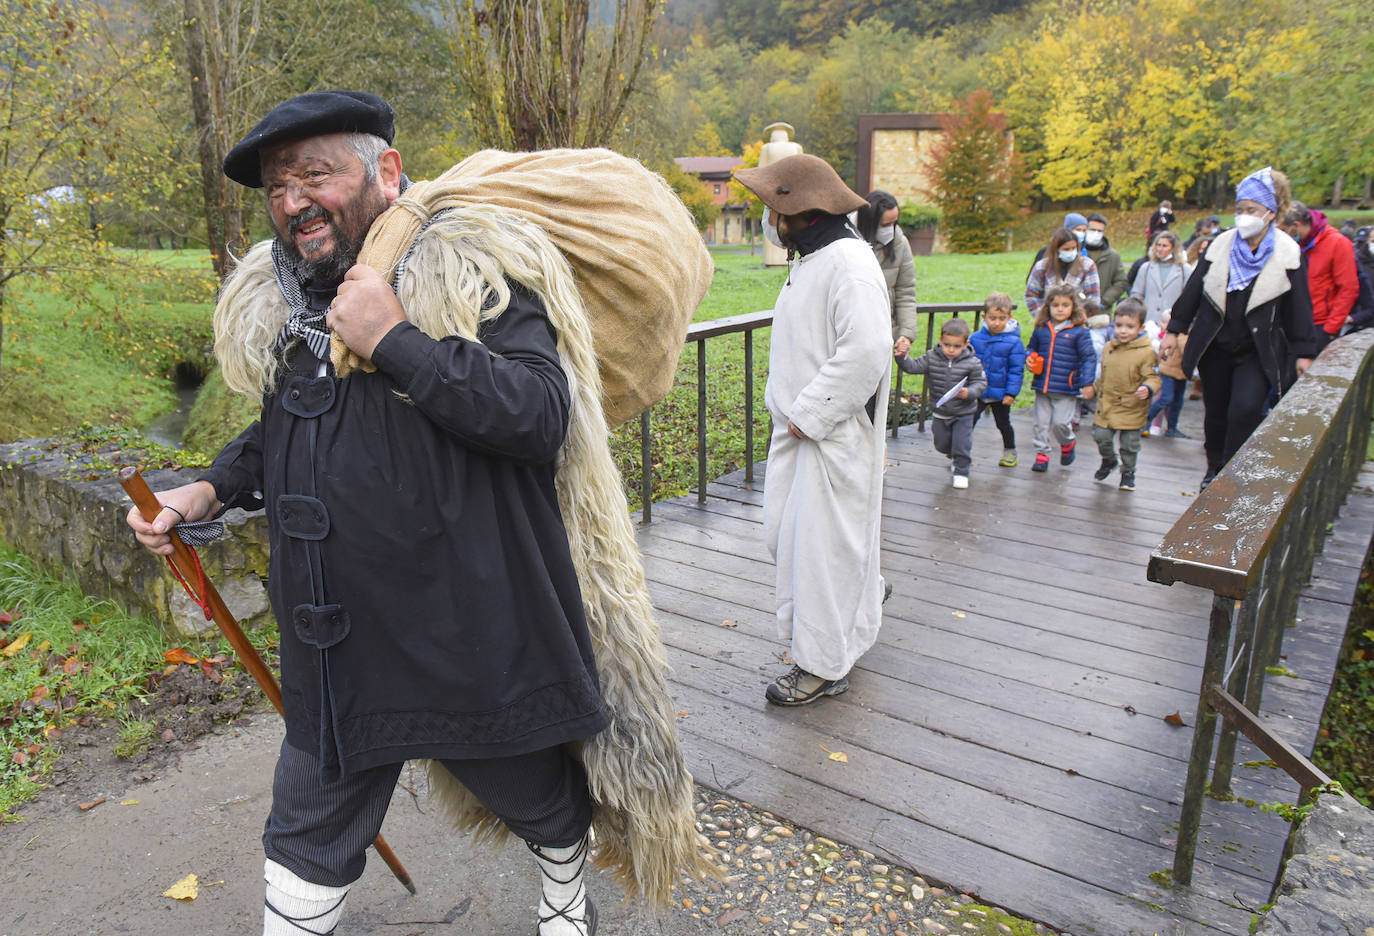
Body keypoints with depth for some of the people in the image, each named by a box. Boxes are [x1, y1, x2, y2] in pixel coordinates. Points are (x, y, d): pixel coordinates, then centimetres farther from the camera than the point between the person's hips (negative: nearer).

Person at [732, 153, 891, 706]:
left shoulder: (849, 264, -18)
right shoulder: (810, 259, 14)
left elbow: (866, 352, -26)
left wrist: (808, 414, -21)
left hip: (834, 435, -9)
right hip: (800, 427, 9)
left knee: (820, 542, -1)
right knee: (783, 531, 16)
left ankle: (823, 666, 12)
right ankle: (862, 594, 38)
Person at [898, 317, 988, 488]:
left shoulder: (972, 363, -15)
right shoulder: (932, 357, -9)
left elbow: (981, 383, -9)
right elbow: (913, 366, -13)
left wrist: (969, 392, -29)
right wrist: (902, 357, -32)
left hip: (963, 412, -3)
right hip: (941, 412, 3)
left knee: (961, 443, -2)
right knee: (941, 443, 15)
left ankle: (961, 471, 19)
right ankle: (955, 457, 48)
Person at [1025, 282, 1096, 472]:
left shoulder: (1079, 332, -7)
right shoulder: (1041, 329, 5)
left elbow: (1089, 358, -6)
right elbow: (1032, 347, 21)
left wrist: (1087, 383, -12)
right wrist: (1029, 358, -1)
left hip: (1066, 389, -4)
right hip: (1042, 386, 4)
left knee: (1061, 422, -3)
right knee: (1040, 422, 7)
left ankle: (1068, 443, 28)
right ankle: (1042, 454, 20)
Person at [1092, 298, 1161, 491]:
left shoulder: (1146, 352, -12)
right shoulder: (1108, 348, 6)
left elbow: (1153, 377, -11)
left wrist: (1147, 389, -31)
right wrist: (1099, 393, 20)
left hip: (1132, 409, -4)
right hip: (1107, 405, 4)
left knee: (1130, 443, 6)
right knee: (1101, 436, 3)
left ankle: (1128, 472, 28)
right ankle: (1109, 461, 33)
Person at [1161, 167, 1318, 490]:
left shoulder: (1288, 253, -3)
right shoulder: (1220, 245, 0)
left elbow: (1299, 306, 1)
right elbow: (1193, 290, 6)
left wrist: (1303, 352, 1)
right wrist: (1174, 330, 5)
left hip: (1259, 352, -2)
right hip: (1216, 347, 2)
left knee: (1245, 410, -18)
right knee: (1216, 413, 10)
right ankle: (1215, 468, 29)